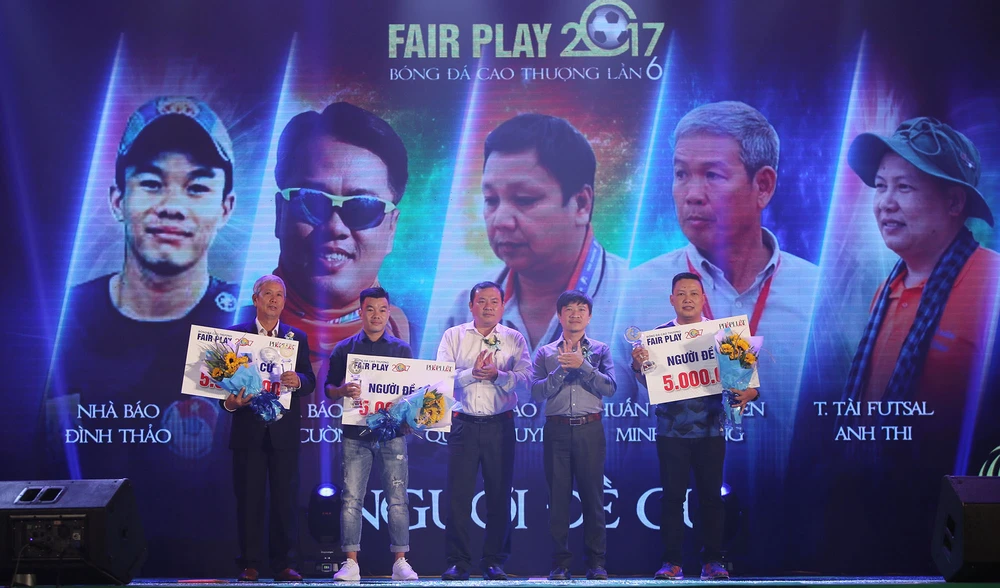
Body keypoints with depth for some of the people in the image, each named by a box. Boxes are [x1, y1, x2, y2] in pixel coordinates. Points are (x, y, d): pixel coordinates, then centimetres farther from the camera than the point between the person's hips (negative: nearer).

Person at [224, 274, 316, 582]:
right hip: (248, 429, -1)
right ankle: (250, 565, 9)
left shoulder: (297, 337, 10)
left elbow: (309, 381, 3)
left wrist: (298, 380, -20)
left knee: (286, 498, 2)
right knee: (249, 498, 2)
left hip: (284, 430, 1)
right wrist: (229, 402, -19)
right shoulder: (235, 334, 6)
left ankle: (284, 565, 9)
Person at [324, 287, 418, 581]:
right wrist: (343, 390, -14)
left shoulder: (402, 349, 11)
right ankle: (351, 563, 3)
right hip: (355, 433, 0)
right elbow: (328, 388, 8)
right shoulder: (344, 349, 10)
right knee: (351, 499, -2)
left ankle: (400, 562, 4)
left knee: (397, 499, -2)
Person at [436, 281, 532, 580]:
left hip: (500, 424, 1)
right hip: (463, 424, 0)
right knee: (458, 494, -3)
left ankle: (494, 562, 12)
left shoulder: (515, 339, 9)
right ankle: (457, 563, 4)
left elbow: (525, 378, -5)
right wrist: (472, 372, -17)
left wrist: (497, 375, -21)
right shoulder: (453, 336, 9)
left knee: (500, 495, 3)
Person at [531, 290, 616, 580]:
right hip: (556, 429, 1)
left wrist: (582, 364, -11)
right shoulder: (545, 352, 12)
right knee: (558, 496, 2)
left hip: (590, 428, -1)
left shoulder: (600, 350, 11)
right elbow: (537, 392, 0)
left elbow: (609, 388, -3)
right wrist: (563, 369, -10)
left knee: (593, 496, 0)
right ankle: (560, 562, 9)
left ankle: (596, 562, 7)